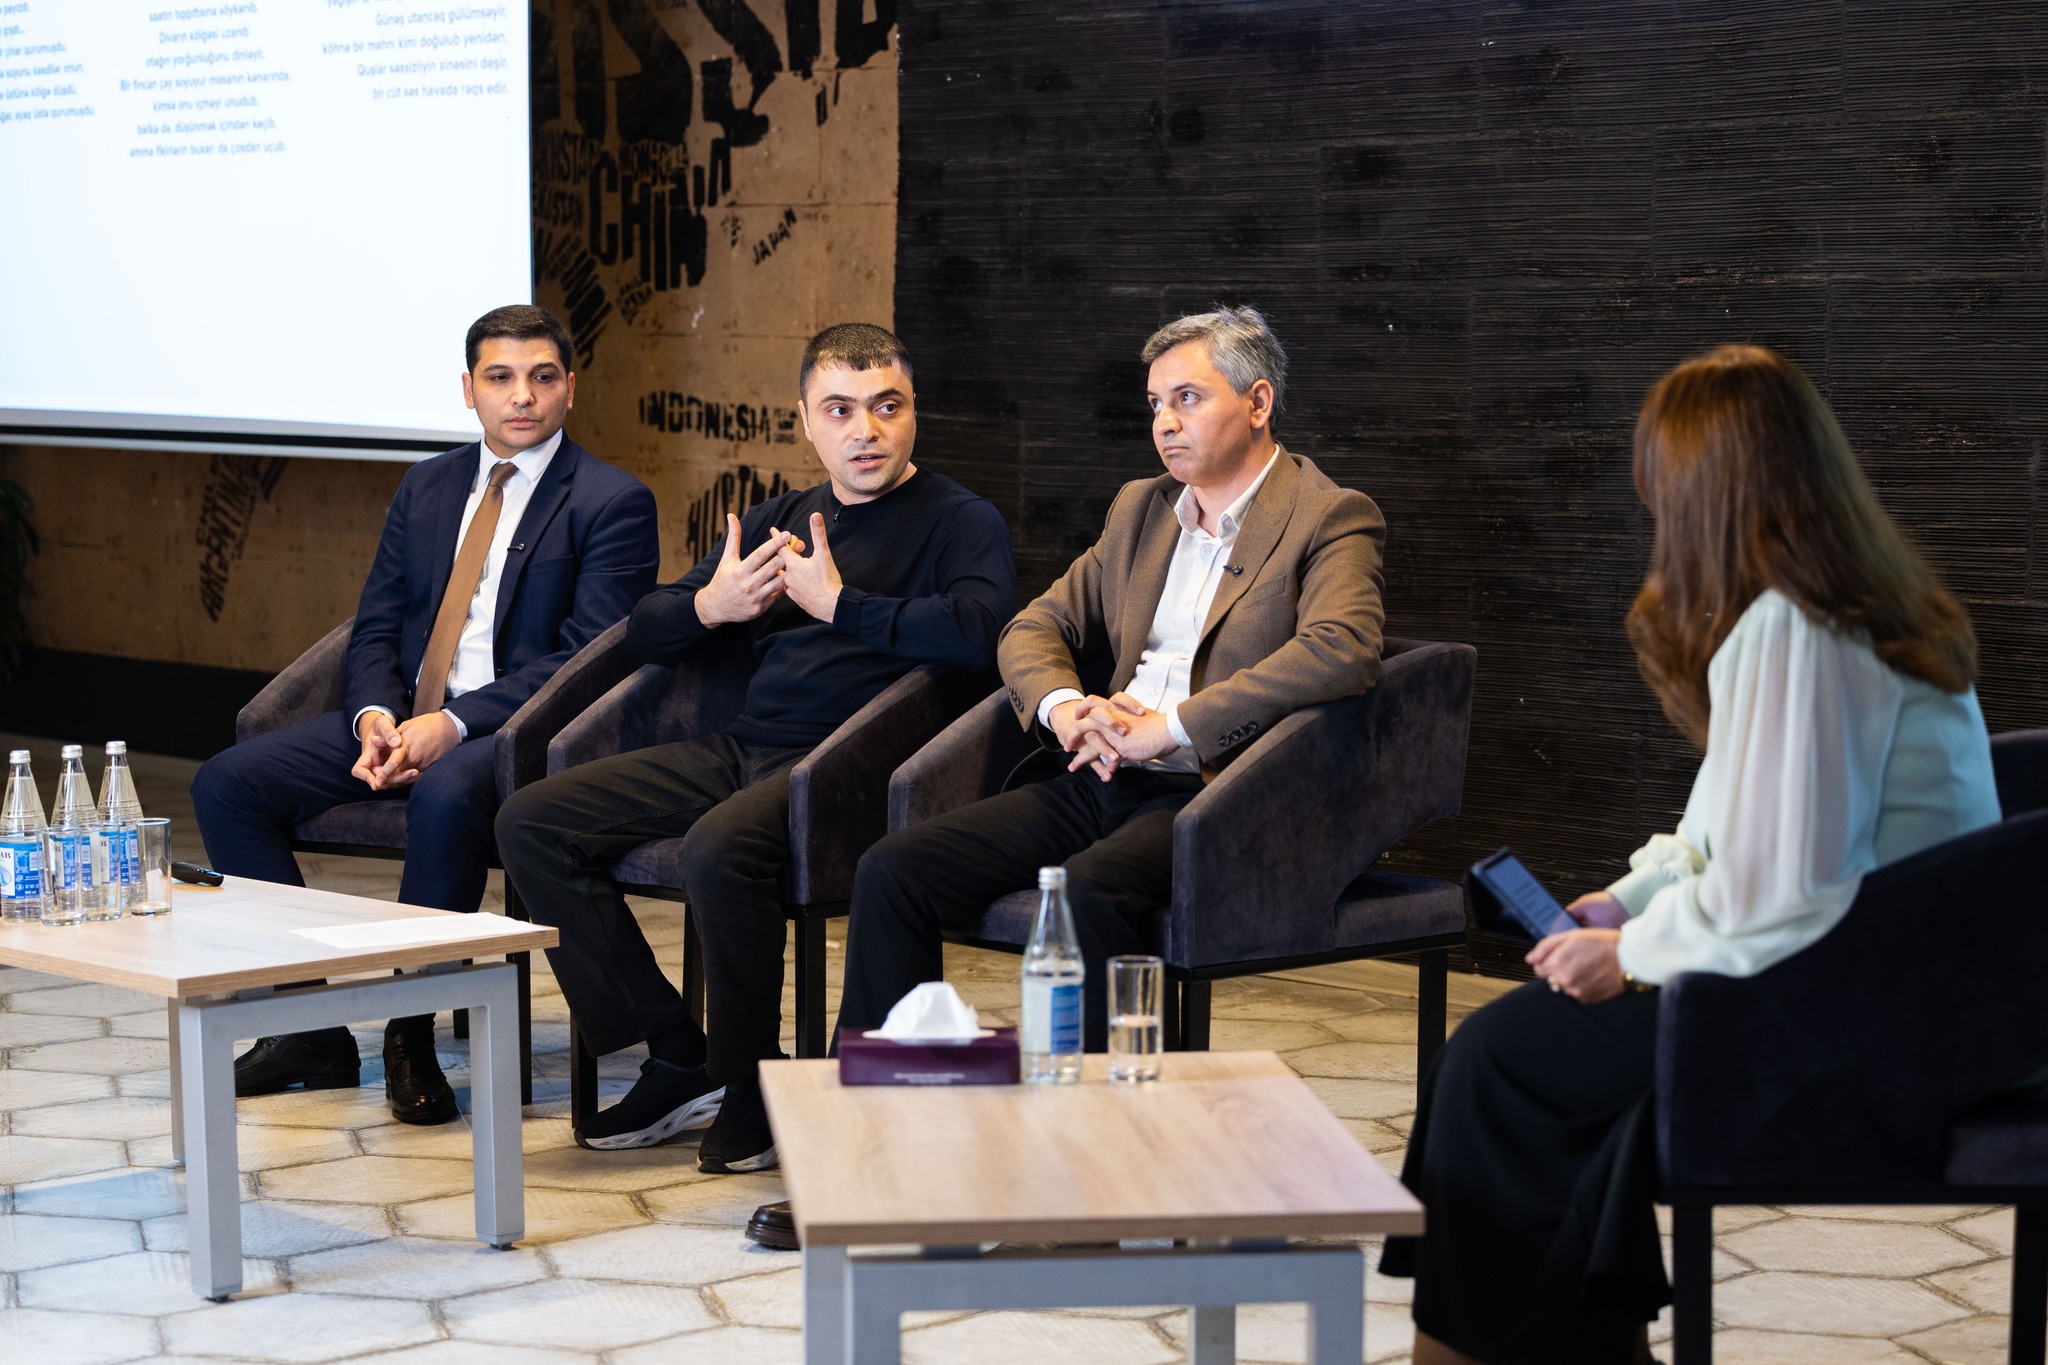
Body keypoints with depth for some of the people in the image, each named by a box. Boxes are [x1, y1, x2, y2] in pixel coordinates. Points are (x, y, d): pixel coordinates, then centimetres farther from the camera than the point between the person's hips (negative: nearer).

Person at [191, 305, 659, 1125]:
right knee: (226, 783, -12)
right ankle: (312, 1030, -7)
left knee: (446, 797, -40)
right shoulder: (427, 487, 17)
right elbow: (376, 625, 15)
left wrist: (454, 724, -22)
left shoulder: (613, 503, -3)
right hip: (400, 719, 6)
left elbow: (586, 658, -12)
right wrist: (375, 714, -8)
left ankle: (412, 1036, -23)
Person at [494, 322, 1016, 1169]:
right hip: (741, 750, 7)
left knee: (718, 850, -36)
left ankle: (754, 1091, -14)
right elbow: (643, 633, 22)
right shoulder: (778, 521, 22)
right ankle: (678, 1058, -3)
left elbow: (983, 629, -19)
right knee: (531, 823, -5)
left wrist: (839, 605, -13)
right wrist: (709, 606, -1)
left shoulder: (959, 520, 4)